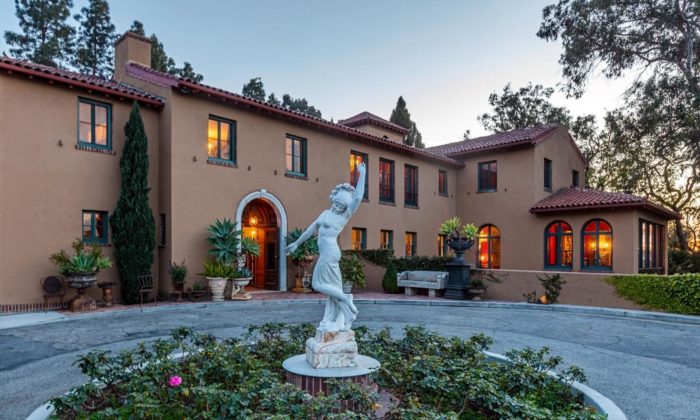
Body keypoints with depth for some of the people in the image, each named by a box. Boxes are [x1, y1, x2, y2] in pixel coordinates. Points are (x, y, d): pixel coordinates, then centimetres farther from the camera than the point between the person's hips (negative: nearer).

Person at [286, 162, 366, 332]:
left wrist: (362, 175, -15)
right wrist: (297, 243, 26)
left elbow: (358, 198, -15)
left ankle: (346, 298, 0)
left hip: (329, 253, -8)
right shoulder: (326, 213, 15)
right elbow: (312, 228, 22)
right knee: (332, 285, 8)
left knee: (319, 283, -7)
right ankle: (336, 321, 12)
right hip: (327, 253, 8)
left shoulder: (345, 216, -5)